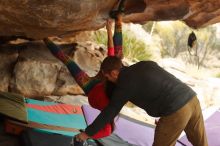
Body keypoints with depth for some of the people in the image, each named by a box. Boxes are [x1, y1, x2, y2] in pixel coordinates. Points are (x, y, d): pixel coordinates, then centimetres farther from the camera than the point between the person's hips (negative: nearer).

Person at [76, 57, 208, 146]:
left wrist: (87, 133, 14)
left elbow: (109, 113, 3)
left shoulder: (124, 85, -2)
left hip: (176, 111, -8)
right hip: (192, 98, 8)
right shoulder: (144, 64, 18)